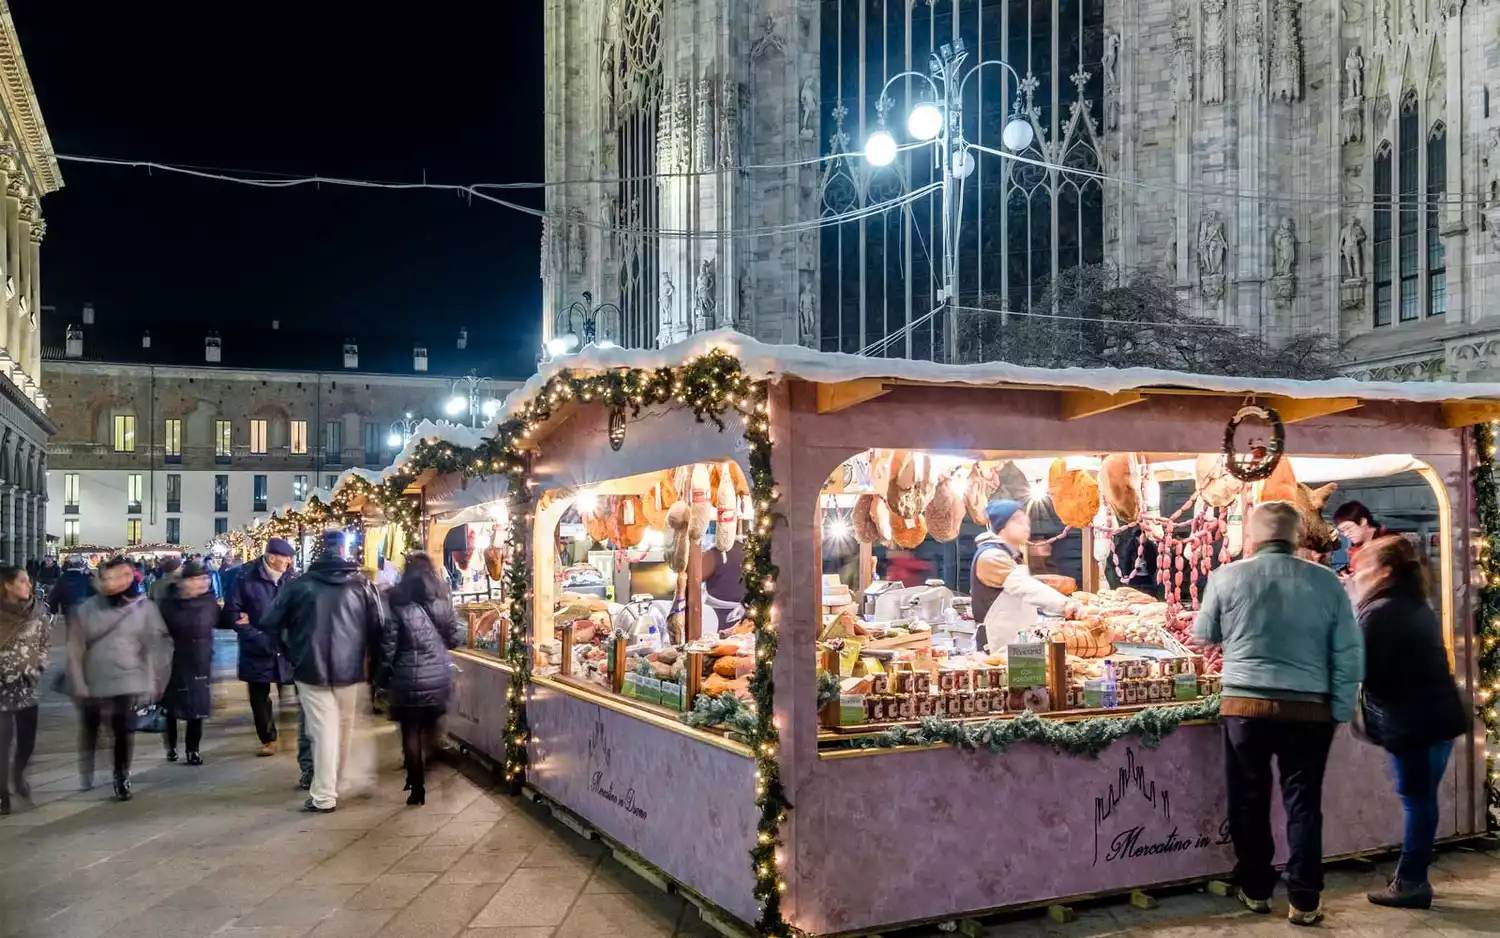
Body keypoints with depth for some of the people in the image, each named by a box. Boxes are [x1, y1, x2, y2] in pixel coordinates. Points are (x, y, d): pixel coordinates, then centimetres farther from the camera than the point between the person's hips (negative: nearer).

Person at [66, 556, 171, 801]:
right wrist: (78, 682, -7)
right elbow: (75, 647, -1)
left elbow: (153, 645, -2)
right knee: (89, 733, 14)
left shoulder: (145, 607, -3)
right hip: (93, 683, 2)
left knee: (124, 733, -6)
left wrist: (151, 682, -5)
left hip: (128, 682, -2)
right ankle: (85, 779, 31)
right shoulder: (86, 609, -2)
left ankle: (122, 778, 10)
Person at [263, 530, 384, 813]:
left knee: (323, 731, 1)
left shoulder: (300, 584, -2)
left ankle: (324, 796, 3)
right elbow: (379, 626, -1)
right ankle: (345, 779, 31)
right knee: (346, 727, 18)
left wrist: (292, 652, 15)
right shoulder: (361, 584, -2)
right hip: (349, 668, 1)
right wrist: (366, 654, 16)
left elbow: (271, 624, 1)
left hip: (311, 668, -1)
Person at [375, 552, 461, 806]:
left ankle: (418, 786, 9)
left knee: (411, 731, 7)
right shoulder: (443, 600, 0)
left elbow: (388, 645, -9)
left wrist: (382, 677, 3)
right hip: (439, 675, 3)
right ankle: (417, 774, 32)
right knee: (427, 728, 19)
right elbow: (455, 638, 6)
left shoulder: (398, 603, -10)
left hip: (409, 677, -3)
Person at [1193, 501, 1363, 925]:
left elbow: (1205, 634, 11)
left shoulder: (1227, 577, -3)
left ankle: (1256, 890, 23)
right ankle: (1304, 901, 13)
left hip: (1244, 706, -1)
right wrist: (1340, 711, 8)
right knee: (1303, 804, 10)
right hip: (1309, 709, 1)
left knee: (1249, 801, 13)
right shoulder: (1327, 582, 0)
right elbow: (1349, 655, 1)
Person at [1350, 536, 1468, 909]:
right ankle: (1413, 878, 22)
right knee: (1422, 798, 14)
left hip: (1414, 720, -9)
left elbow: (1362, 669, -18)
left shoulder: (1380, 611, -16)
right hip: (1436, 713, 9)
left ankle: (1410, 883, 6)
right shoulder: (1416, 606, 15)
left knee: (1416, 800, -2)